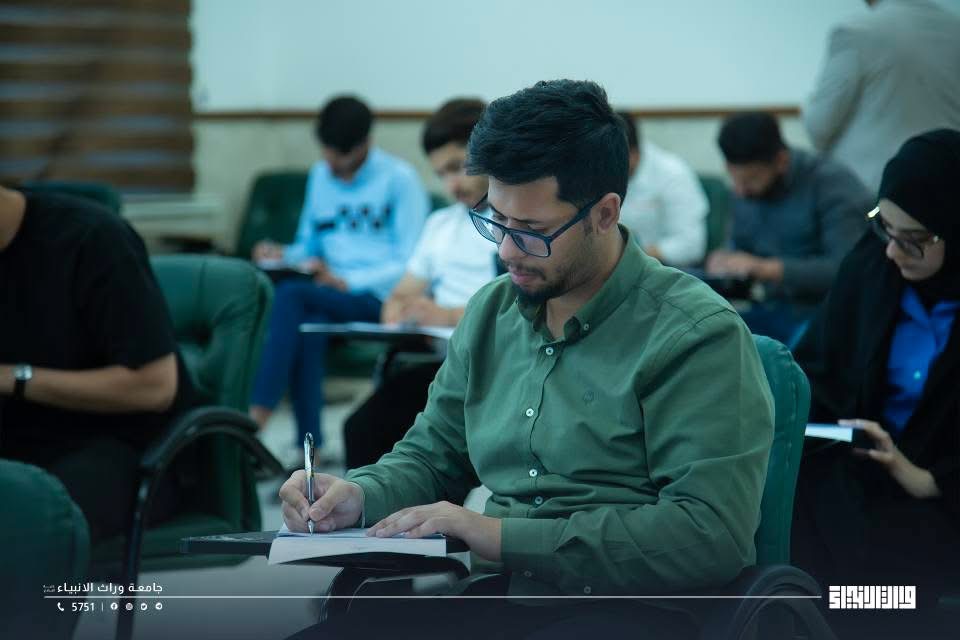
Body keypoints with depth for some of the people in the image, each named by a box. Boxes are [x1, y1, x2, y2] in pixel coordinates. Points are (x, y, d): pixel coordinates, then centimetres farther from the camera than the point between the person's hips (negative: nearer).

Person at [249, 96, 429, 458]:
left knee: (291, 295, -30)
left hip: (380, 300, -5)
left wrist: (346, 281, -18)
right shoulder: (321, 176, 19)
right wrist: (285, 256, 1)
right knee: (306, 324, -32)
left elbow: (409, 265, -6)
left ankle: (256, 419, -35)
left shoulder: (399, 179, 0)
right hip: (330, 295, 5)